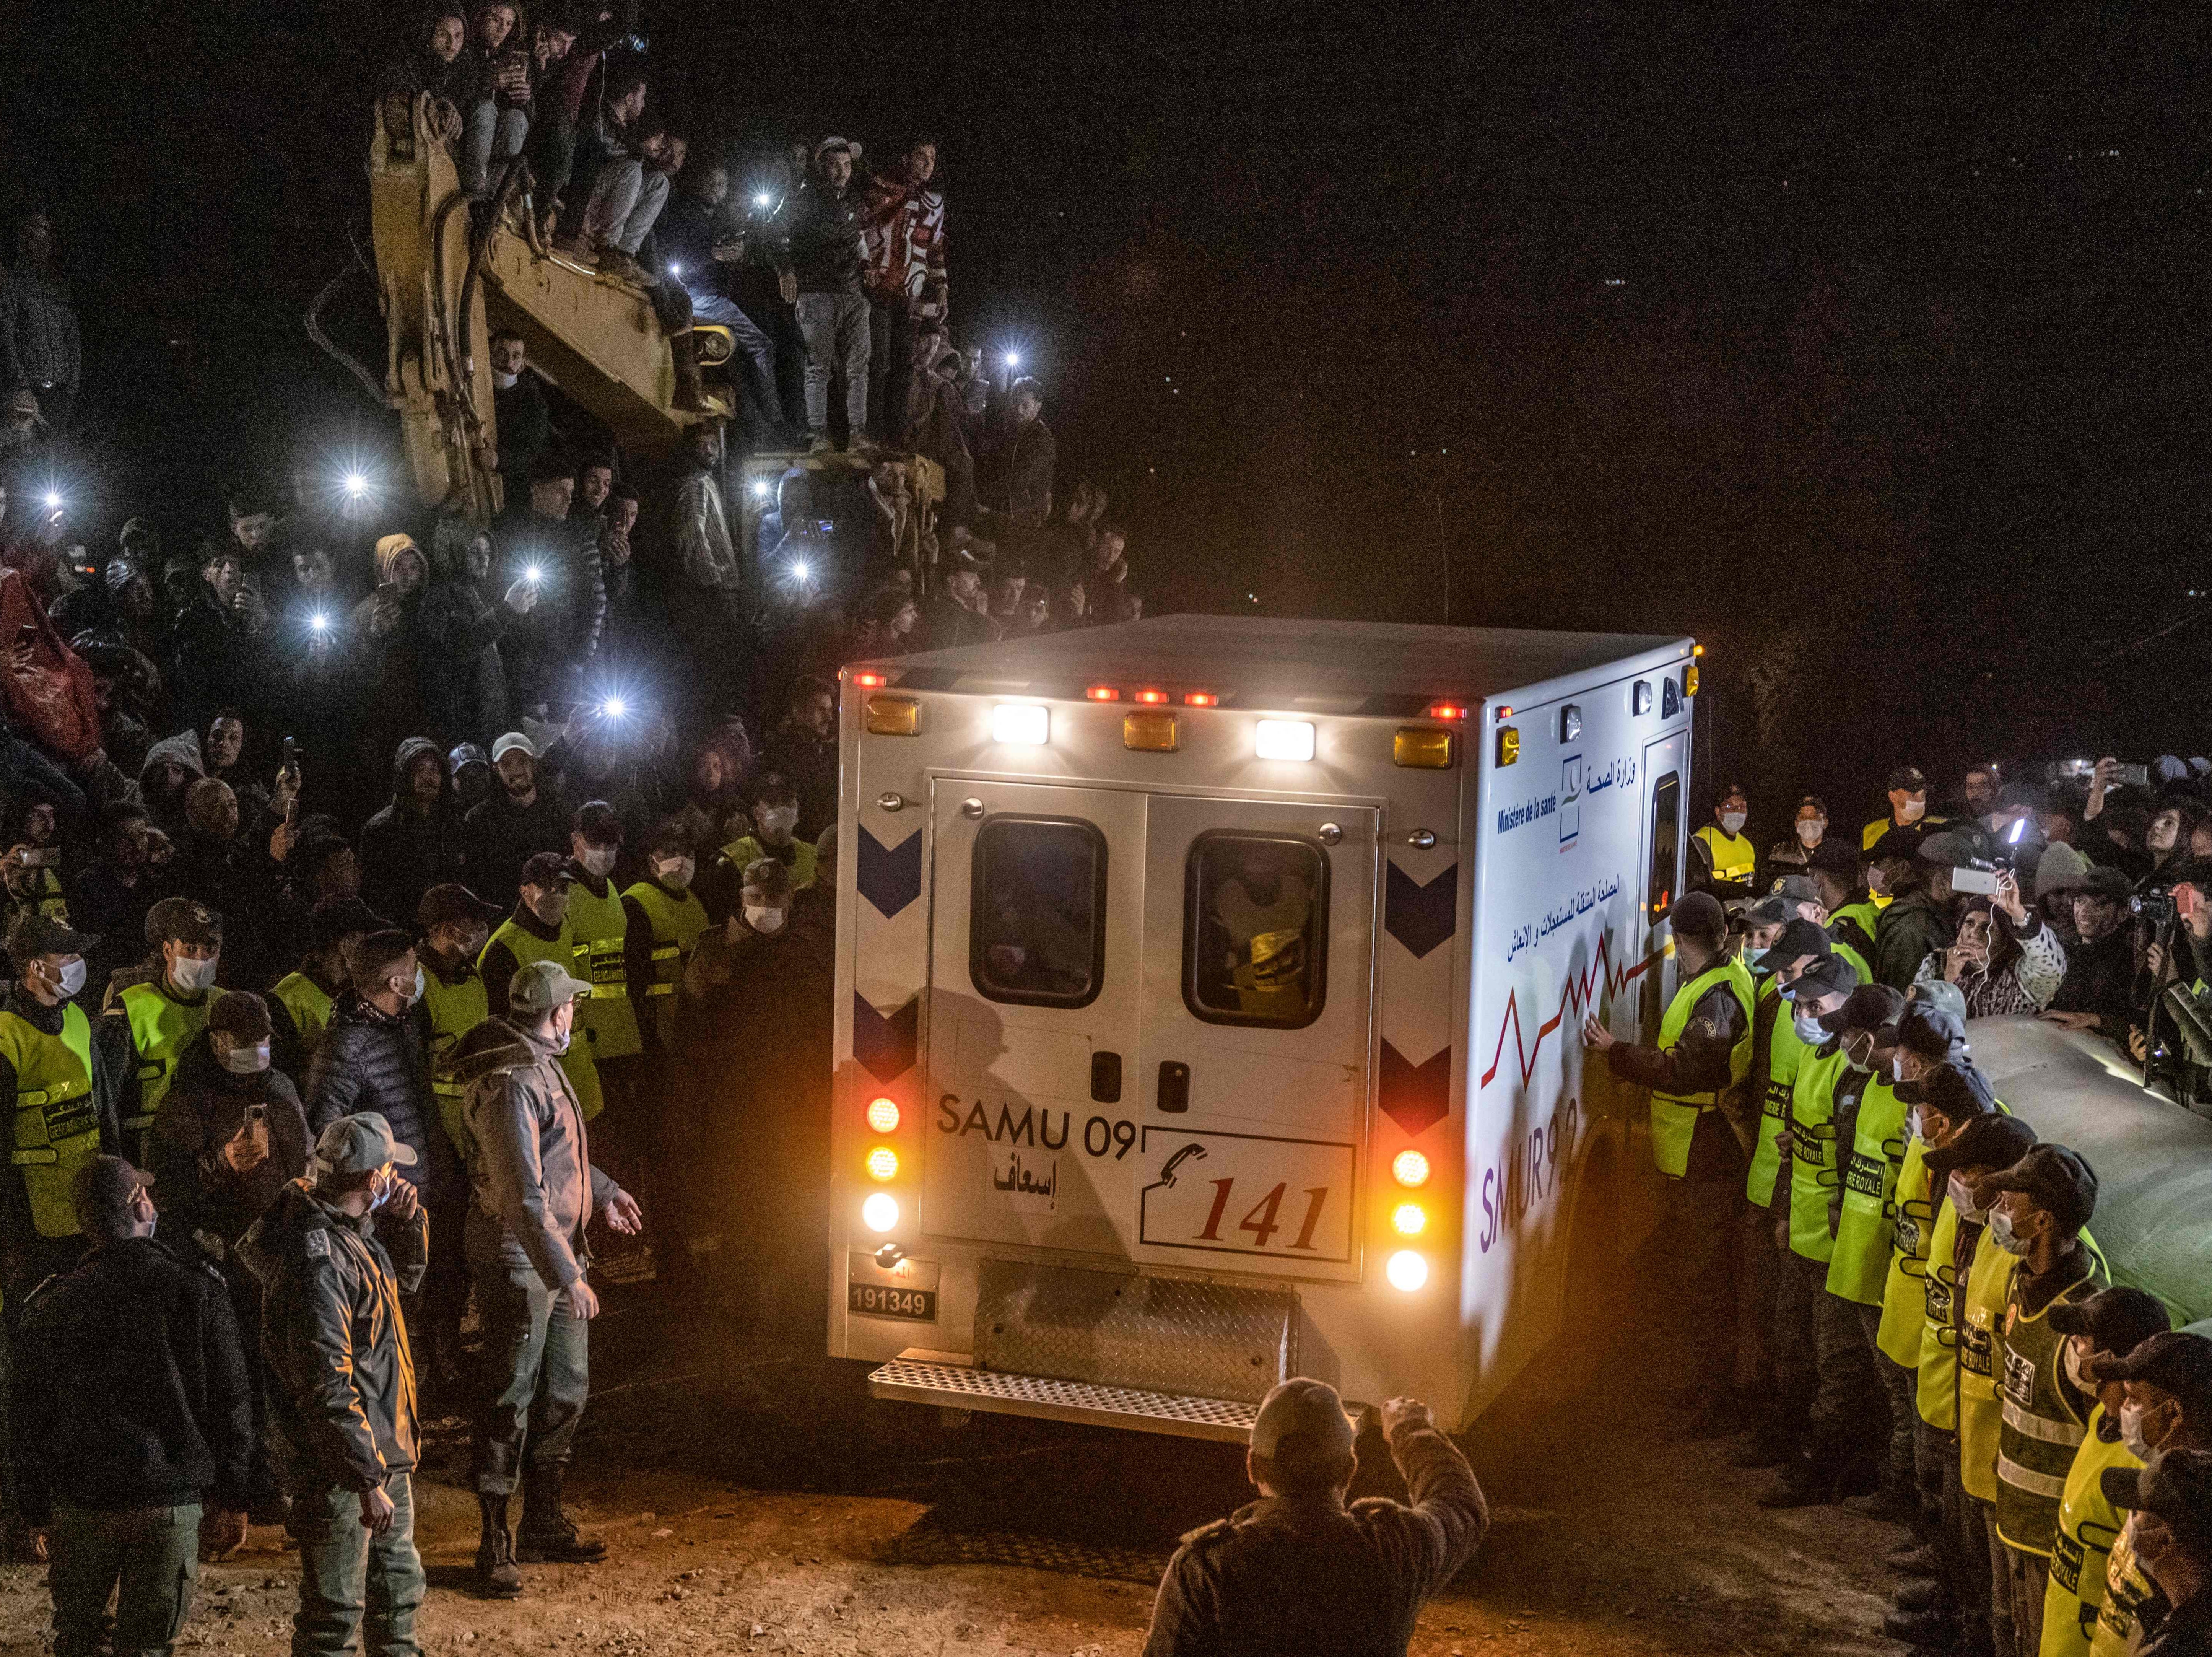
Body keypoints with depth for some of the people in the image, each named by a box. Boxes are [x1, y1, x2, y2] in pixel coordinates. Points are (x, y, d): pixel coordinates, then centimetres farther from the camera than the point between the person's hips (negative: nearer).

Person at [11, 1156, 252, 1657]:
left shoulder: (51, 1306, -2)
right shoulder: (196, 1290, -5)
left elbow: (30, 1422, 3)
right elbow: (231, 1405, -2)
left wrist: (40, 1513, 12)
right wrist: (231, 1500, 6)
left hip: (80, 1503, 1)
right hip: (173, 1502, -1)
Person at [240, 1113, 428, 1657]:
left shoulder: (353, 1233, 4)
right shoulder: (316, 1260, -26)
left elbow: (405, 1278, 26)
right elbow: (327, 1389, -28)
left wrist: (407, 1220, 6)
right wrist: (368, 1481, -26)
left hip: (385, 1452, 10)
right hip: (340, 1468, -10)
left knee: (399, 1590, 24)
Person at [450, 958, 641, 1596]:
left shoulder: (541, 1067, 12)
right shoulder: (510, 1085, -22)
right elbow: (525, 1197, -27)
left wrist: (605, 1192, 33)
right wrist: (568, 1276, -28)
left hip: (558, 1255, 10)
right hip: (519, 1262, -10)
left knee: (566, 1389, 16)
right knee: (511, 1400, -3)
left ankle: (544, 1524, 29)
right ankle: (495, 1544, 5)